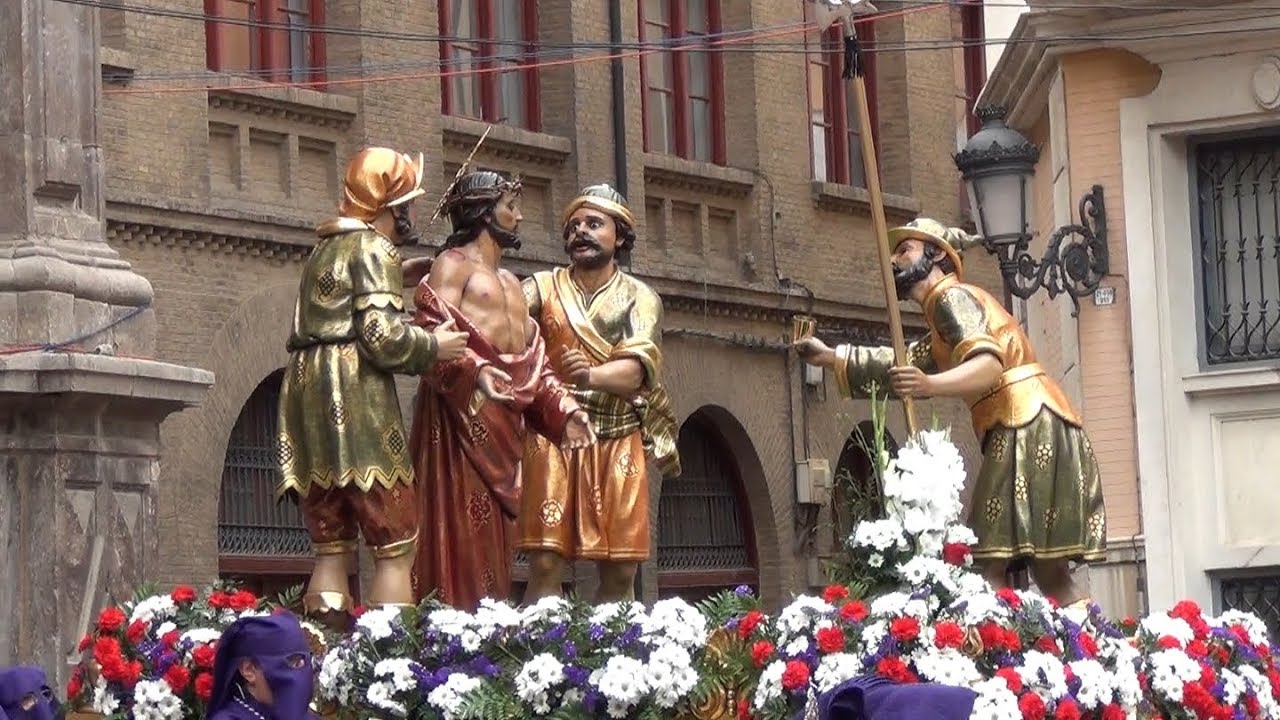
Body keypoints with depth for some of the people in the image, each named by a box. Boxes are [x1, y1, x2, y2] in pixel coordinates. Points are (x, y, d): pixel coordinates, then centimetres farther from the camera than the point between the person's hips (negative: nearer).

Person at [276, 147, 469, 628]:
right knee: (396, 543, -7)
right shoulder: (374, 249, -3)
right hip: (356, 398, -8)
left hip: (307, 392, 8)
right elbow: (381, 335, -15)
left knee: (332, 546, 6)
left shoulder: (325, 251, 24)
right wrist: (434, 347, 1)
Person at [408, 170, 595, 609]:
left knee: (495, 537, 4)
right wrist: (474, 372, -30)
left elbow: (534, 362, 24)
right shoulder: (454, 264, 2)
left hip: (504, 422, 8)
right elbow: (433, 327, -15)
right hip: (462, 410, -8)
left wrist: (563, 410, 10)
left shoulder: (511, 283, 27)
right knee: (462, 528, -14)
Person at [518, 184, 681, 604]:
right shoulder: (542, 288, 8)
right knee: (546, 564, -11)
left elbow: (637, 368, -10)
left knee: (620, 574, 0)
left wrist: (592, 375, -31)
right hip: (553, 438, -2)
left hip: (619, 444, 2)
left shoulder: (640, 299, 8)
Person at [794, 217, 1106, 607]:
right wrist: (829, 357, 28)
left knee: (991, 562, -15)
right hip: (1021, 431, 10)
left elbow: (989, 364, -19)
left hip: (1029, 424, -10)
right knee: (1050, 573, 4)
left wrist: (930, 386, -35)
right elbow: (900, 369, 36)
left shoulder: (951, 296, -3)